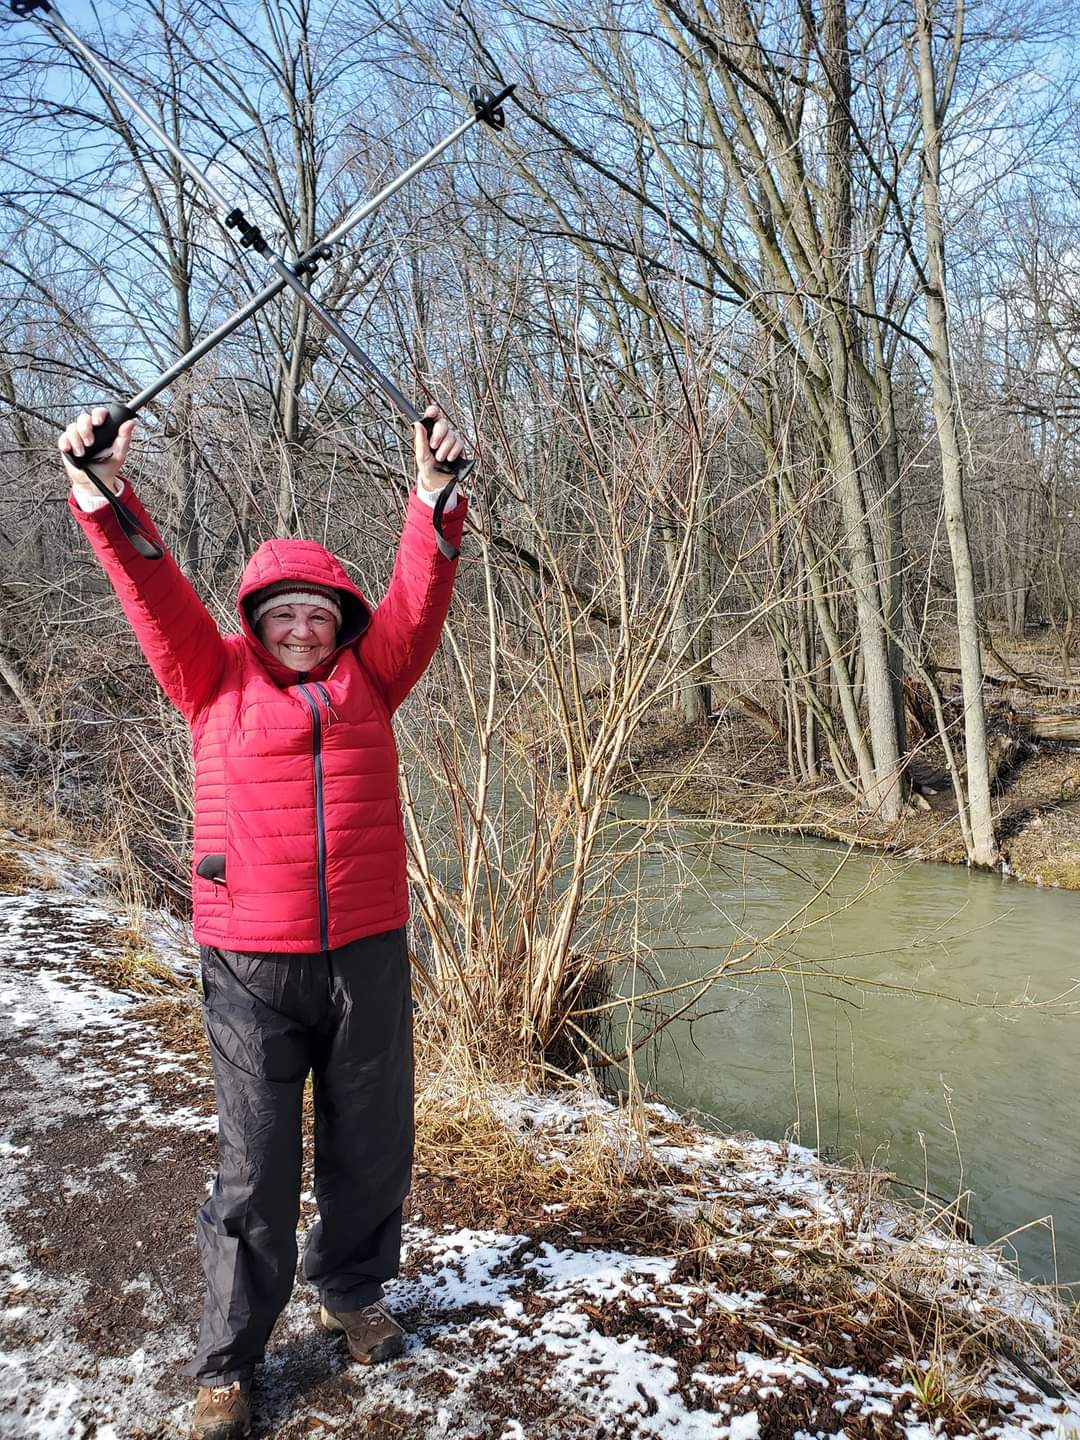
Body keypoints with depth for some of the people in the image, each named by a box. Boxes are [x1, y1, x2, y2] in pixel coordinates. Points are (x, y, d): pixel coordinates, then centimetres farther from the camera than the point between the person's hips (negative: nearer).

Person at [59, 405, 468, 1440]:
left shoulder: (368, 679, 7)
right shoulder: (216, 682, 3)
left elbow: (416, 598, -2)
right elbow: (155, 594, -8)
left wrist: (433, 501, -15)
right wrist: (104, 499, -21)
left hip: (369, 954, 3)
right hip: (252, 964, -2)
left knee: (371, 1144, 16)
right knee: (253, 1168, 6)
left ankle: (352, 1294, 41)